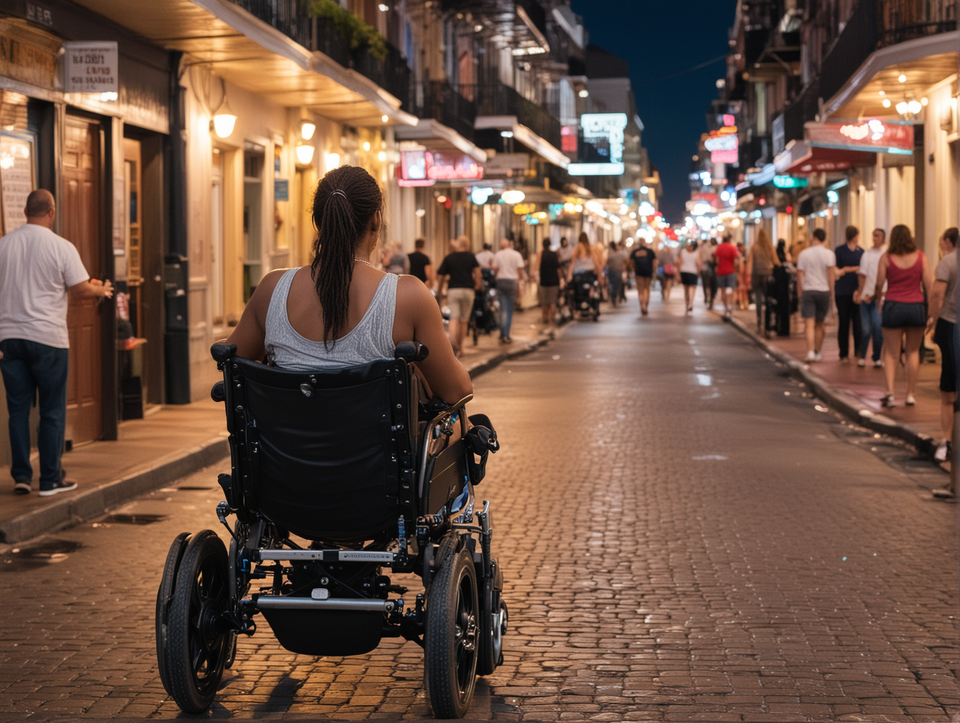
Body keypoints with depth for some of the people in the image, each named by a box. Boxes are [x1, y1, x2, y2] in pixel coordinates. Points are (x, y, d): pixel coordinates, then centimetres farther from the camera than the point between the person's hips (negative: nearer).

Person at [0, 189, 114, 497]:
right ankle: (51, 480, 8)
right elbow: (81, 290, -5)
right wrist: (102, 290, 14)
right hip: (47, 338, -4)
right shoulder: (62, 247, -8)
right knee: (52, 411, 5)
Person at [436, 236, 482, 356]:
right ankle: (460, 346, 11)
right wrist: (478, 284, 10)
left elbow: (441, 276, 7)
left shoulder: (448, 258, 7)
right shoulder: (471, 257, 9)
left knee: (453, 318, -9)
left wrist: (439, 291, 18)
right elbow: (477, 271, -4)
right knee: (464, 319, 10)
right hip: (468, 290, 1)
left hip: (453, 290, -1)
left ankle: (452, 340, -34)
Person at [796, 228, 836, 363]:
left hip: (807, 291, -1)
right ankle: (817, 352, 19)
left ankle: (810, 351, -20)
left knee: (809, 324, -6)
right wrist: (831, 294, 2)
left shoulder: (804, 253, 2)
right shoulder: (829, 254, 0)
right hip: (823, 291, 1)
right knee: (820, 323, 13)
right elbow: (831, 275, -4)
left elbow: (800, 275, 2)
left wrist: (800, 294, 9)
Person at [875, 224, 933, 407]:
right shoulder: (921, 257, 0)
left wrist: (879, 300, 17)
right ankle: (910, 394, 13)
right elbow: (929, 285, -2)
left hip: (893, 306, -1)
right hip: (916, 307, 1)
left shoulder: (886, 258, -3)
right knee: (913, 352, 13)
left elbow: (879, 285, -2)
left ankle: (889, 391, -11)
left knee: (891, 353, 6)